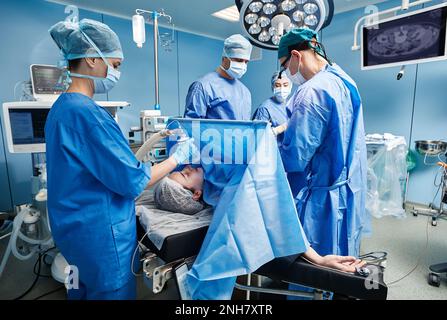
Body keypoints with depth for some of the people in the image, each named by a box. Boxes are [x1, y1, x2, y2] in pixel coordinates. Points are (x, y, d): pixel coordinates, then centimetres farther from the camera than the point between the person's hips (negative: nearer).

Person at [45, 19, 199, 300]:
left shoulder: (62, 107, 7)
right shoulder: (86, 112, -24)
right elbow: (134, 182, -22)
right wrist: (179, 156, -10)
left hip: (77, 225, 9)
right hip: (100, 233, -9)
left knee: (84, 290, 26)